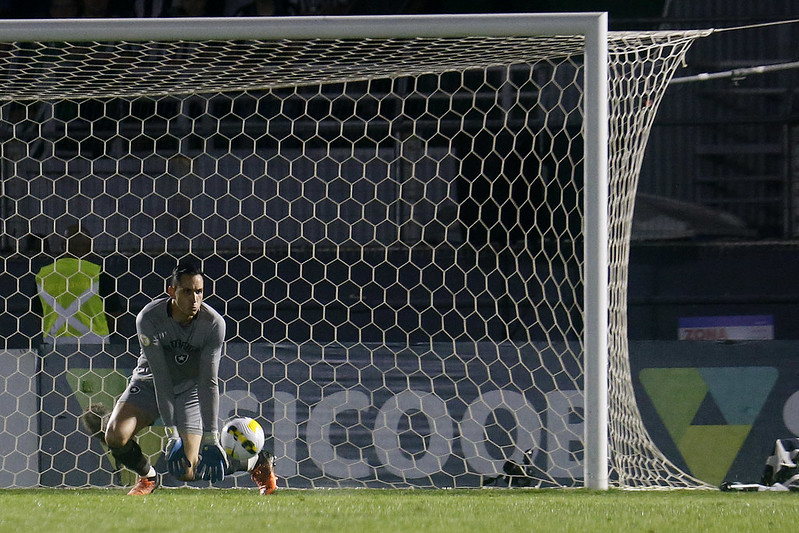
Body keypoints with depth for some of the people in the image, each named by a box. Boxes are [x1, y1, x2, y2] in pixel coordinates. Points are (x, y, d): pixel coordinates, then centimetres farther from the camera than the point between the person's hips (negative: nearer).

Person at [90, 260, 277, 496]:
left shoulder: (214, 323, -22)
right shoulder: (149, 319, -25)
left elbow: (209, 382, -21)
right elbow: (161, 377, -28)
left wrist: (211, 438, -25)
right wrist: (171, 434, -31)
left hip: (190, 389, -1)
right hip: (150, 385, 1)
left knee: (187, 472, -11)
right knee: (115, 436, -25)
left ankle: (256, 462, 15)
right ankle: (147, 476, 8)